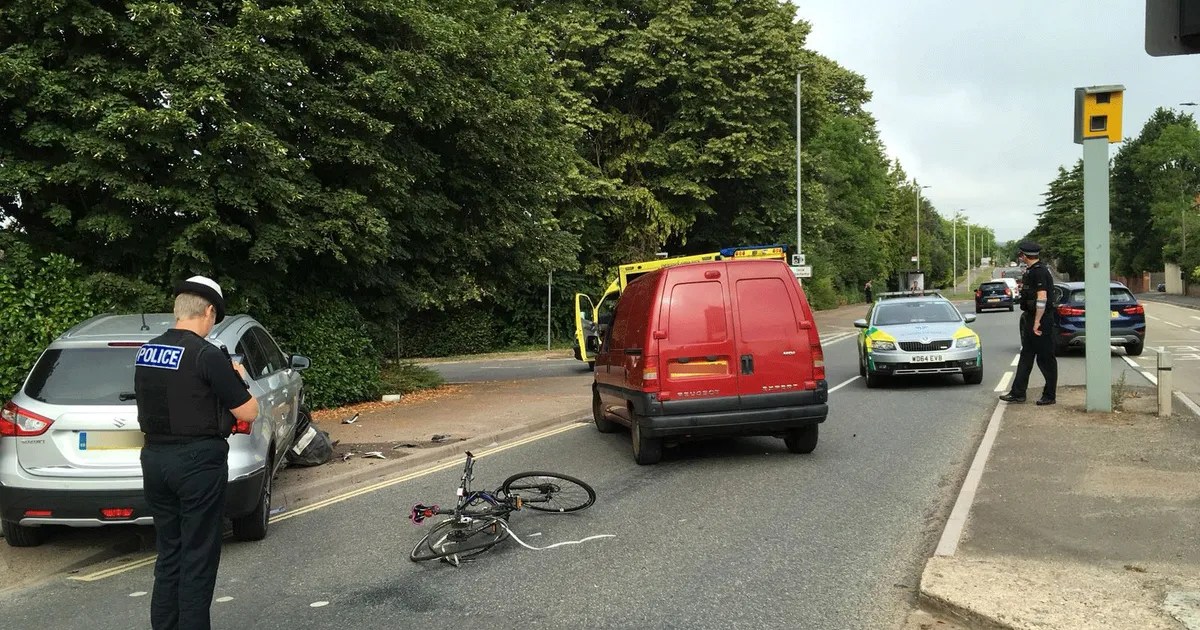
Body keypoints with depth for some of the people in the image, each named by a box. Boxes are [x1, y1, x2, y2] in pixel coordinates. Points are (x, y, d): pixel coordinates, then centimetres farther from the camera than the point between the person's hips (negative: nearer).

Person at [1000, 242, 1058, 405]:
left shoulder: (1039, 272, -19)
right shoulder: (1032, 271, 13)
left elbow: (1042, 298, -25)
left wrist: (1037, 322, -24)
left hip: (1040, 321, -10)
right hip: (1031, 320, 10)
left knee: (1045, 359, 0)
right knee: (1026, 357, 11)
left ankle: (1049, 396, 8)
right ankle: (1018, 393, 16)